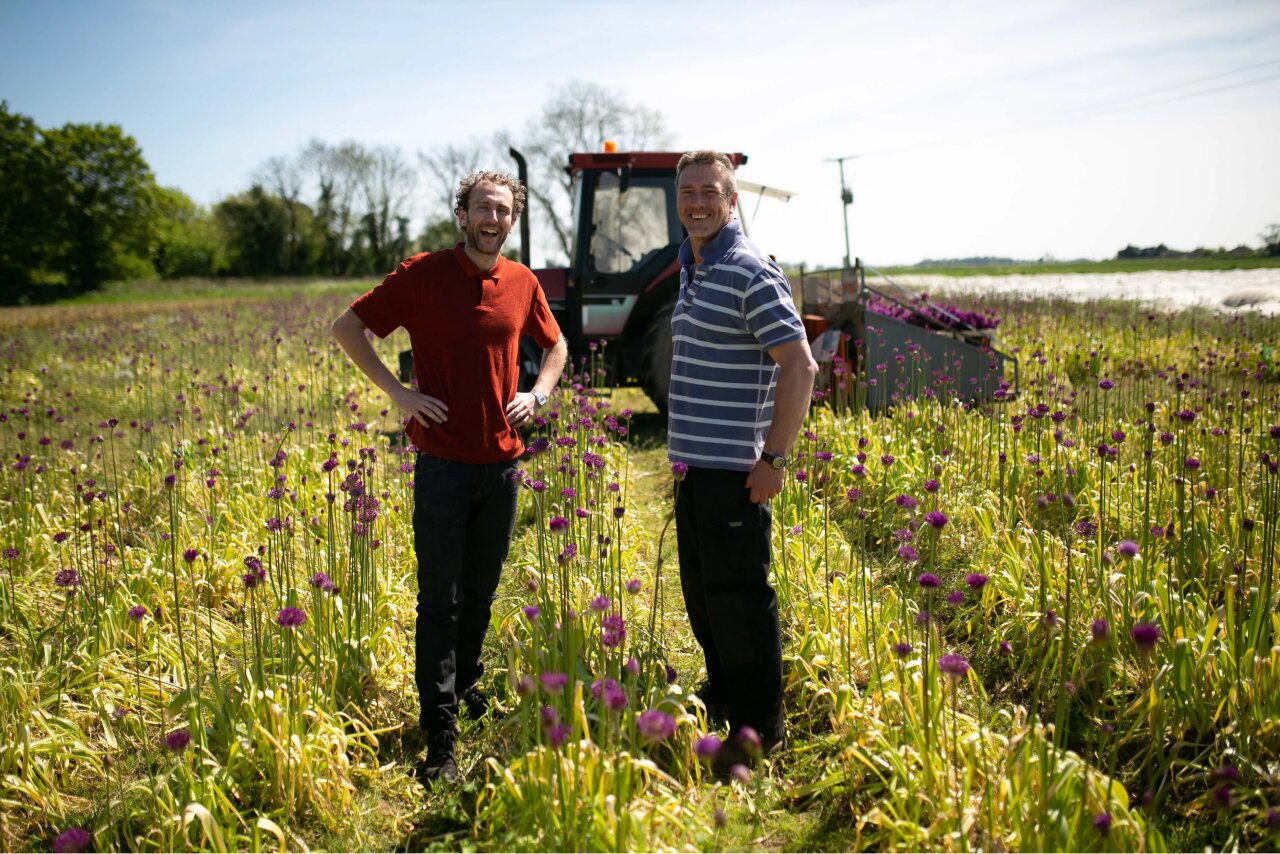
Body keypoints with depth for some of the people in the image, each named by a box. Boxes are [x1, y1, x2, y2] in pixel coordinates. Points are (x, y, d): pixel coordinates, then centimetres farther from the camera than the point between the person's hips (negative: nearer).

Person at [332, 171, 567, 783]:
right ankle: (440, 738, 3)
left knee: (481, 593, 17)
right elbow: (348, 326, -2)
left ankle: (464, 686, 39)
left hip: (502, 462, 5)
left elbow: (554, 344, 24)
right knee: (441, 601, -2)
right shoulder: (423, 274, -6)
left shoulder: (522, 283, 7)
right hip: (444, 462, -4)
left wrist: (538, 394, 6)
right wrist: (397, 391, -10)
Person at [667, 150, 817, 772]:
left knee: (737, 596, -2)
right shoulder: (693, 270, 15)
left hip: (734, 471, -9)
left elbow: (800, 366, -20)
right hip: (694, 465, 9)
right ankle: (724, 690, 36)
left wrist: (774, 459, -20)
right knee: (700, 590, 19)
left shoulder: (750, 272, -14)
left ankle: (760, 726, 10)